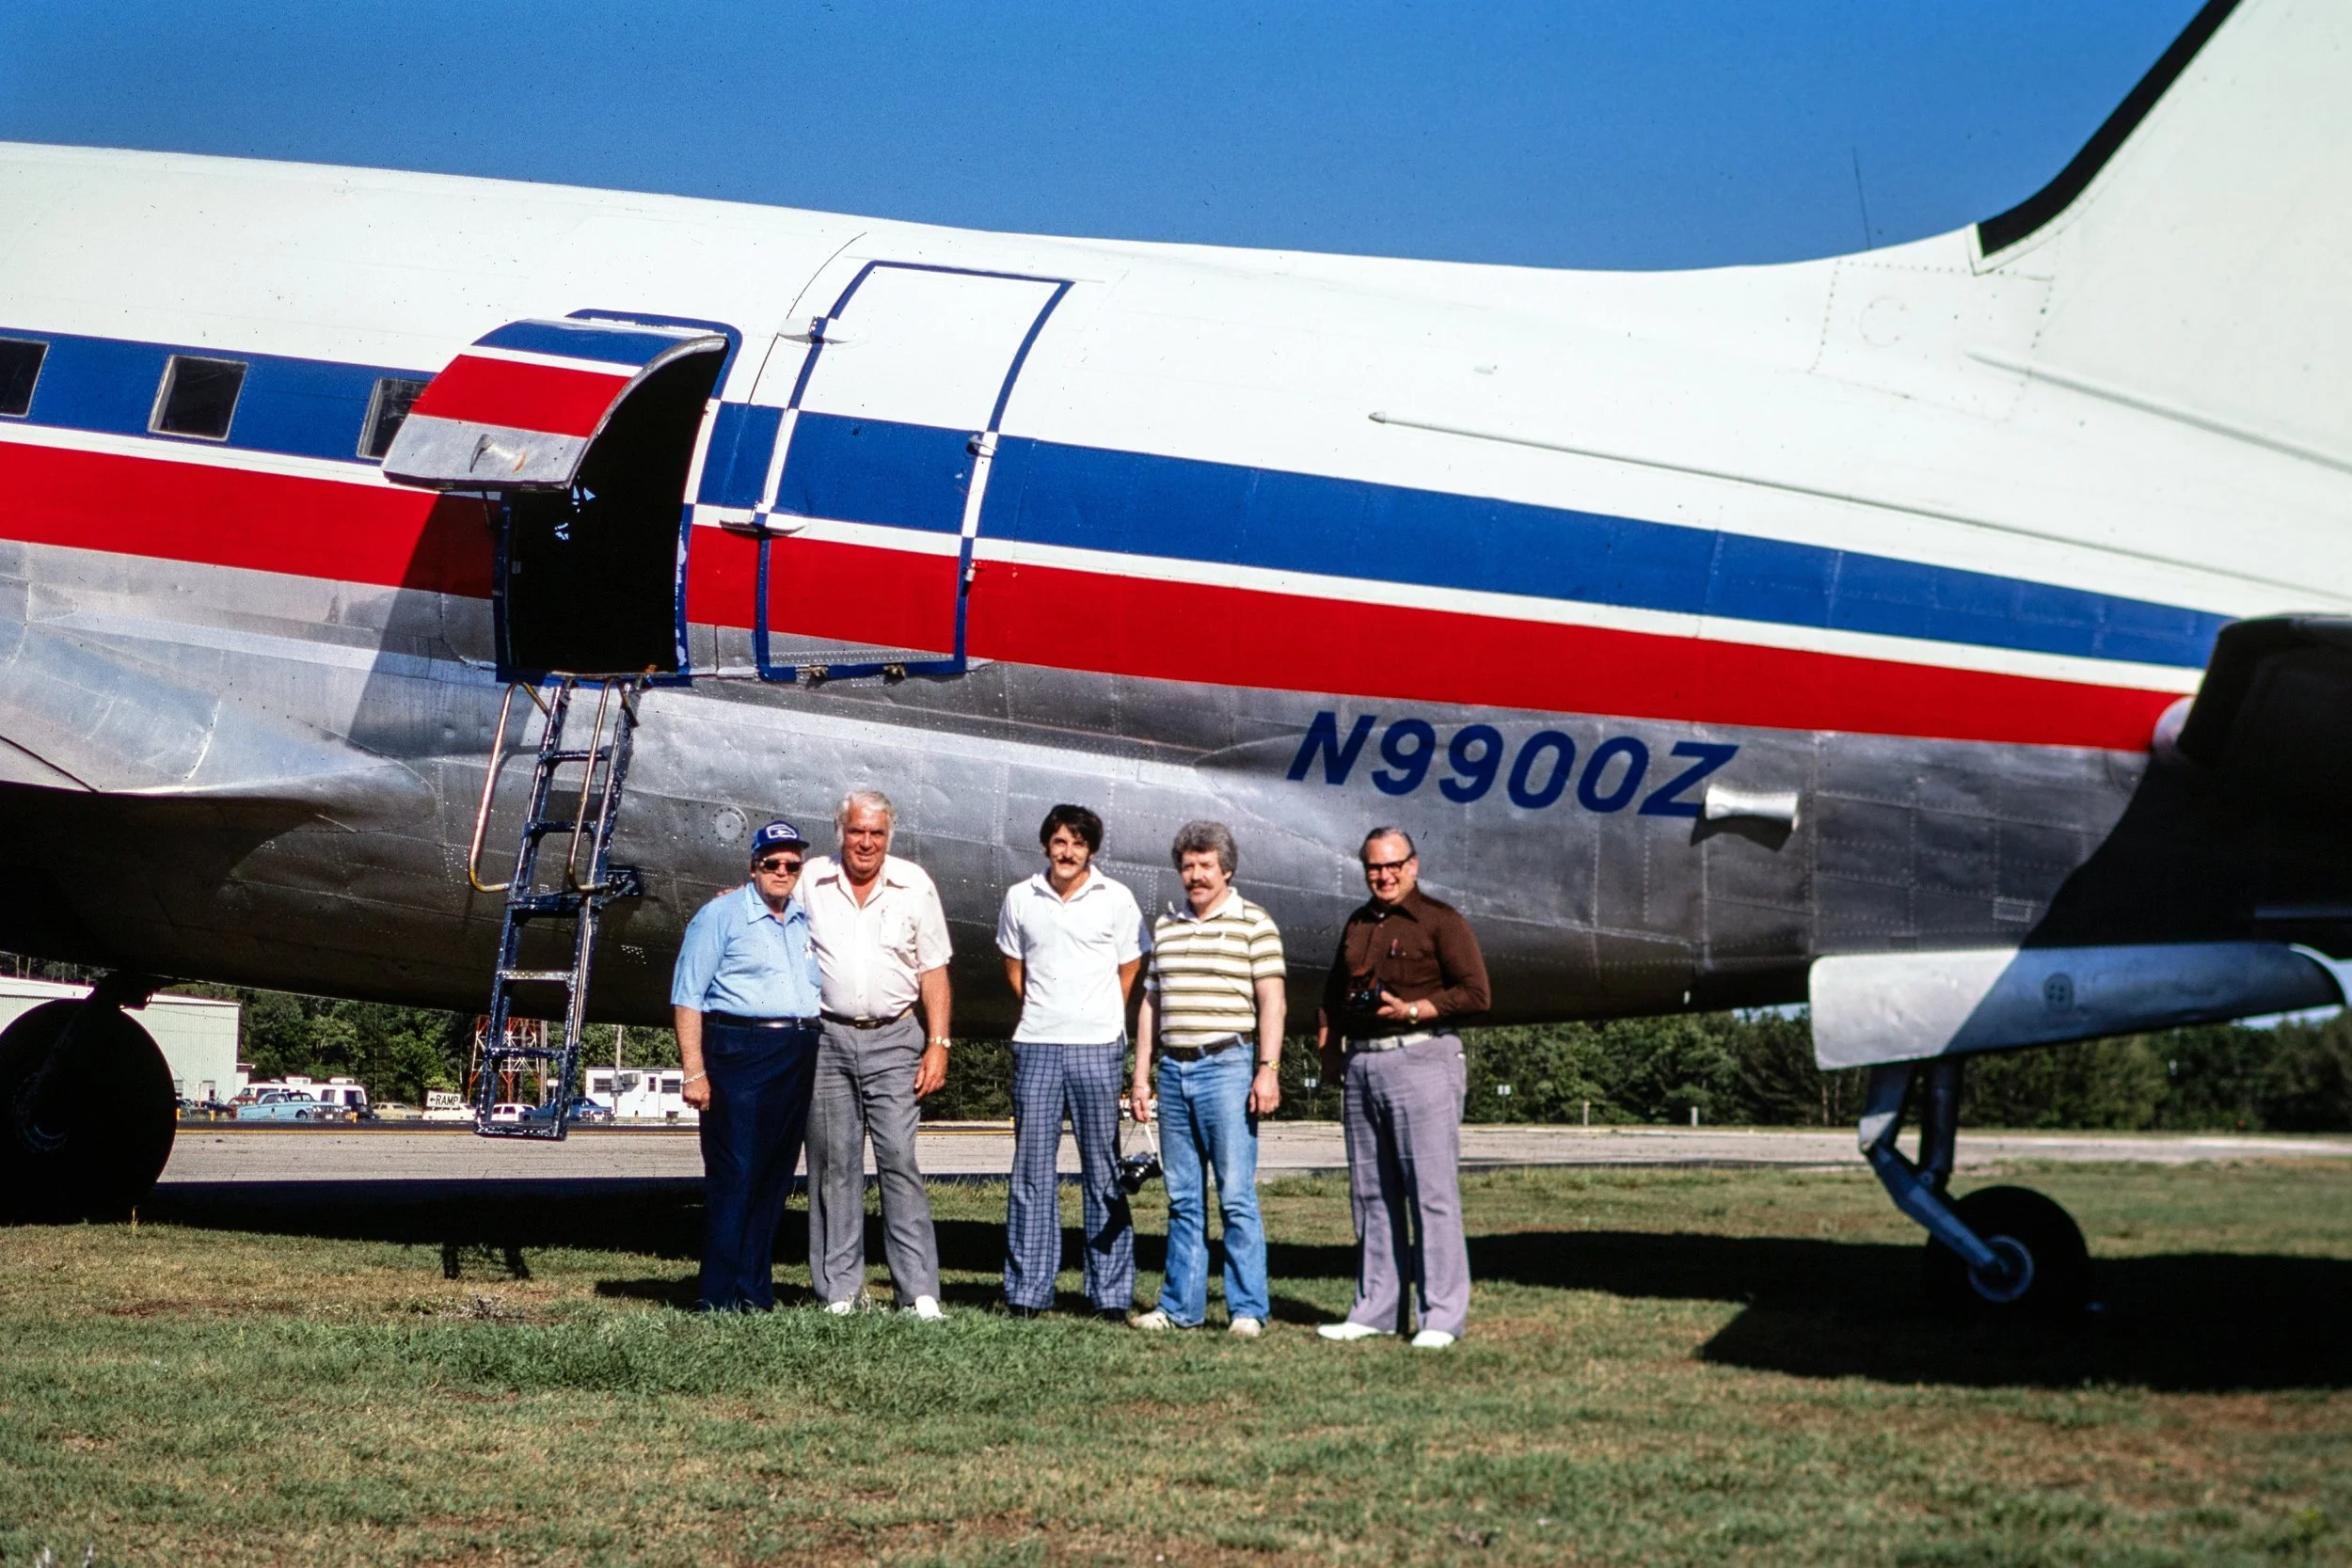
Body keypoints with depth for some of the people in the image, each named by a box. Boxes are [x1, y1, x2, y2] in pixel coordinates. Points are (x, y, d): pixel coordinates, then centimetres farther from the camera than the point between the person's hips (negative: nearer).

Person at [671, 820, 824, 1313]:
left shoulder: (809, 921, 17)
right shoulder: (721, 915, 0)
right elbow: (687, 996, -5)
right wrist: (694, 1071, -12)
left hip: (799, 1058, 6)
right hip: (739, 1050, -6)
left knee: (775, 1180, 7)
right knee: (734, 1178, -8)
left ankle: (757, 1292, 13)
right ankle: (722, 1299, -6)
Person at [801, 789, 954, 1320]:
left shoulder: (915, 886, 4)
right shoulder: (811, 882, 6)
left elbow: (933, 971, 6)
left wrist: (938, 1044, -1)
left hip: (893, 1040, -1)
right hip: (826, 1038, 1)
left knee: (899, 1159, -8)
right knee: (833, 1163, 2)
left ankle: (919, 1290, -9)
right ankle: (840, 1289, 9)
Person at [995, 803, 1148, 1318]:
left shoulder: (1116, 899, 2)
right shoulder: (1020, 898, 8)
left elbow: (1128, 971, 9)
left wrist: (1094, 1020, 9)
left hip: (1097, 1047, -2)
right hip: (1035, 1047, 2)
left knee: (1104, 1169, 0)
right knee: (1031, 1166, 3)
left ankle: (1112, 1293, 3)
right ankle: (1027, 1290, 8)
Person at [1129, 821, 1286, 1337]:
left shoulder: (1254, 924, 0)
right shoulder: (1165, 927, 16)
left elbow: (1271, 1003, -5)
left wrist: (1268, 1070, -14)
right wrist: (1141, 1076, 14)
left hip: (1228, 1067, -5)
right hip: (1174, 1068, 5)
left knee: (1236, 1194, -7)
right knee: (1182, 1197, 8)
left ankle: (1248, 1309, -4)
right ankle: (1180, 1306, 13)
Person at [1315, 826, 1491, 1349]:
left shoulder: (1440, 921, -1)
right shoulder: (1357, 925, 18)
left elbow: (1475, 992, -8)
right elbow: (1333, 993, 27)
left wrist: (1412, 1011, -15)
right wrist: (1329, 1046, 13)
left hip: (1420, 1057, -7)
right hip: (1362, 1064, 7)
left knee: (1432, 1190, -7)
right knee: (1370, 1193, 8)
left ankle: (1443, 1316, -6)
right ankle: (1375, 1309, 14)